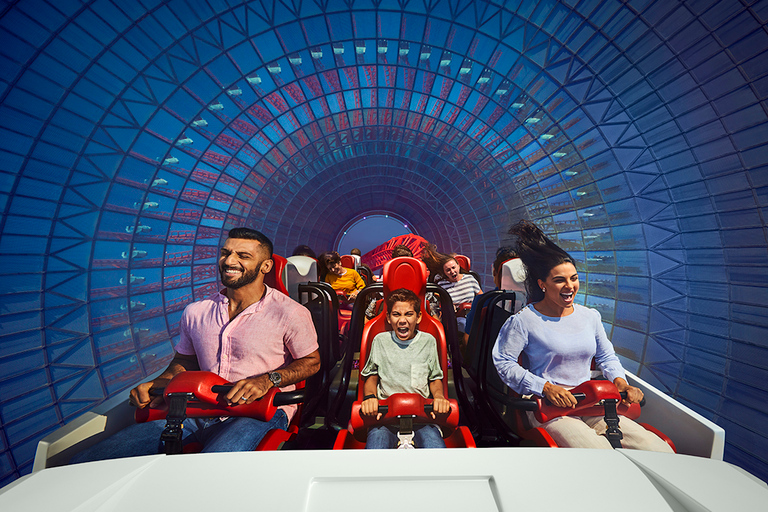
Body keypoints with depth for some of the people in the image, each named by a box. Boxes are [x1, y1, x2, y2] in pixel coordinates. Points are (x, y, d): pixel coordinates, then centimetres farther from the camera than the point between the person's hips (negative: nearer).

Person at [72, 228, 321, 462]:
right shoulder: (195, 312, 10)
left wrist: (267, 380, -16)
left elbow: (311, 362, -1)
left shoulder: (290, 313, -8)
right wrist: (156, 384, 2)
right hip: (199, 409, 5)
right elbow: (183, 361, 23)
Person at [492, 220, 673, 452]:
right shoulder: (524, 320, -12)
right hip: (548, 409, -6)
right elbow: (503, 362, -11)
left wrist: (620, 381, 1)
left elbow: (606, 356, 21)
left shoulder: (590, 316, 8)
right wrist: (545, 387, -16)